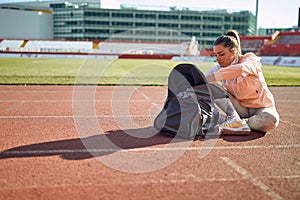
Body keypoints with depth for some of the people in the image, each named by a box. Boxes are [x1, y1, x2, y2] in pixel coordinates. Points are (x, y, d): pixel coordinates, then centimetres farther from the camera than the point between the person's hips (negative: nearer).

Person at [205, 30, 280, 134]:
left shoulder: (250, 59, -16)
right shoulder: (220, 68, -2)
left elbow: (241, 69, -41)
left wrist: (214, 76, -49)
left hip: (260, 107, -3)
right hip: (240, 108, 4)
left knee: (271, 120, -39)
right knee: (212, 87, -17)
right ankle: (235, 119, -28)